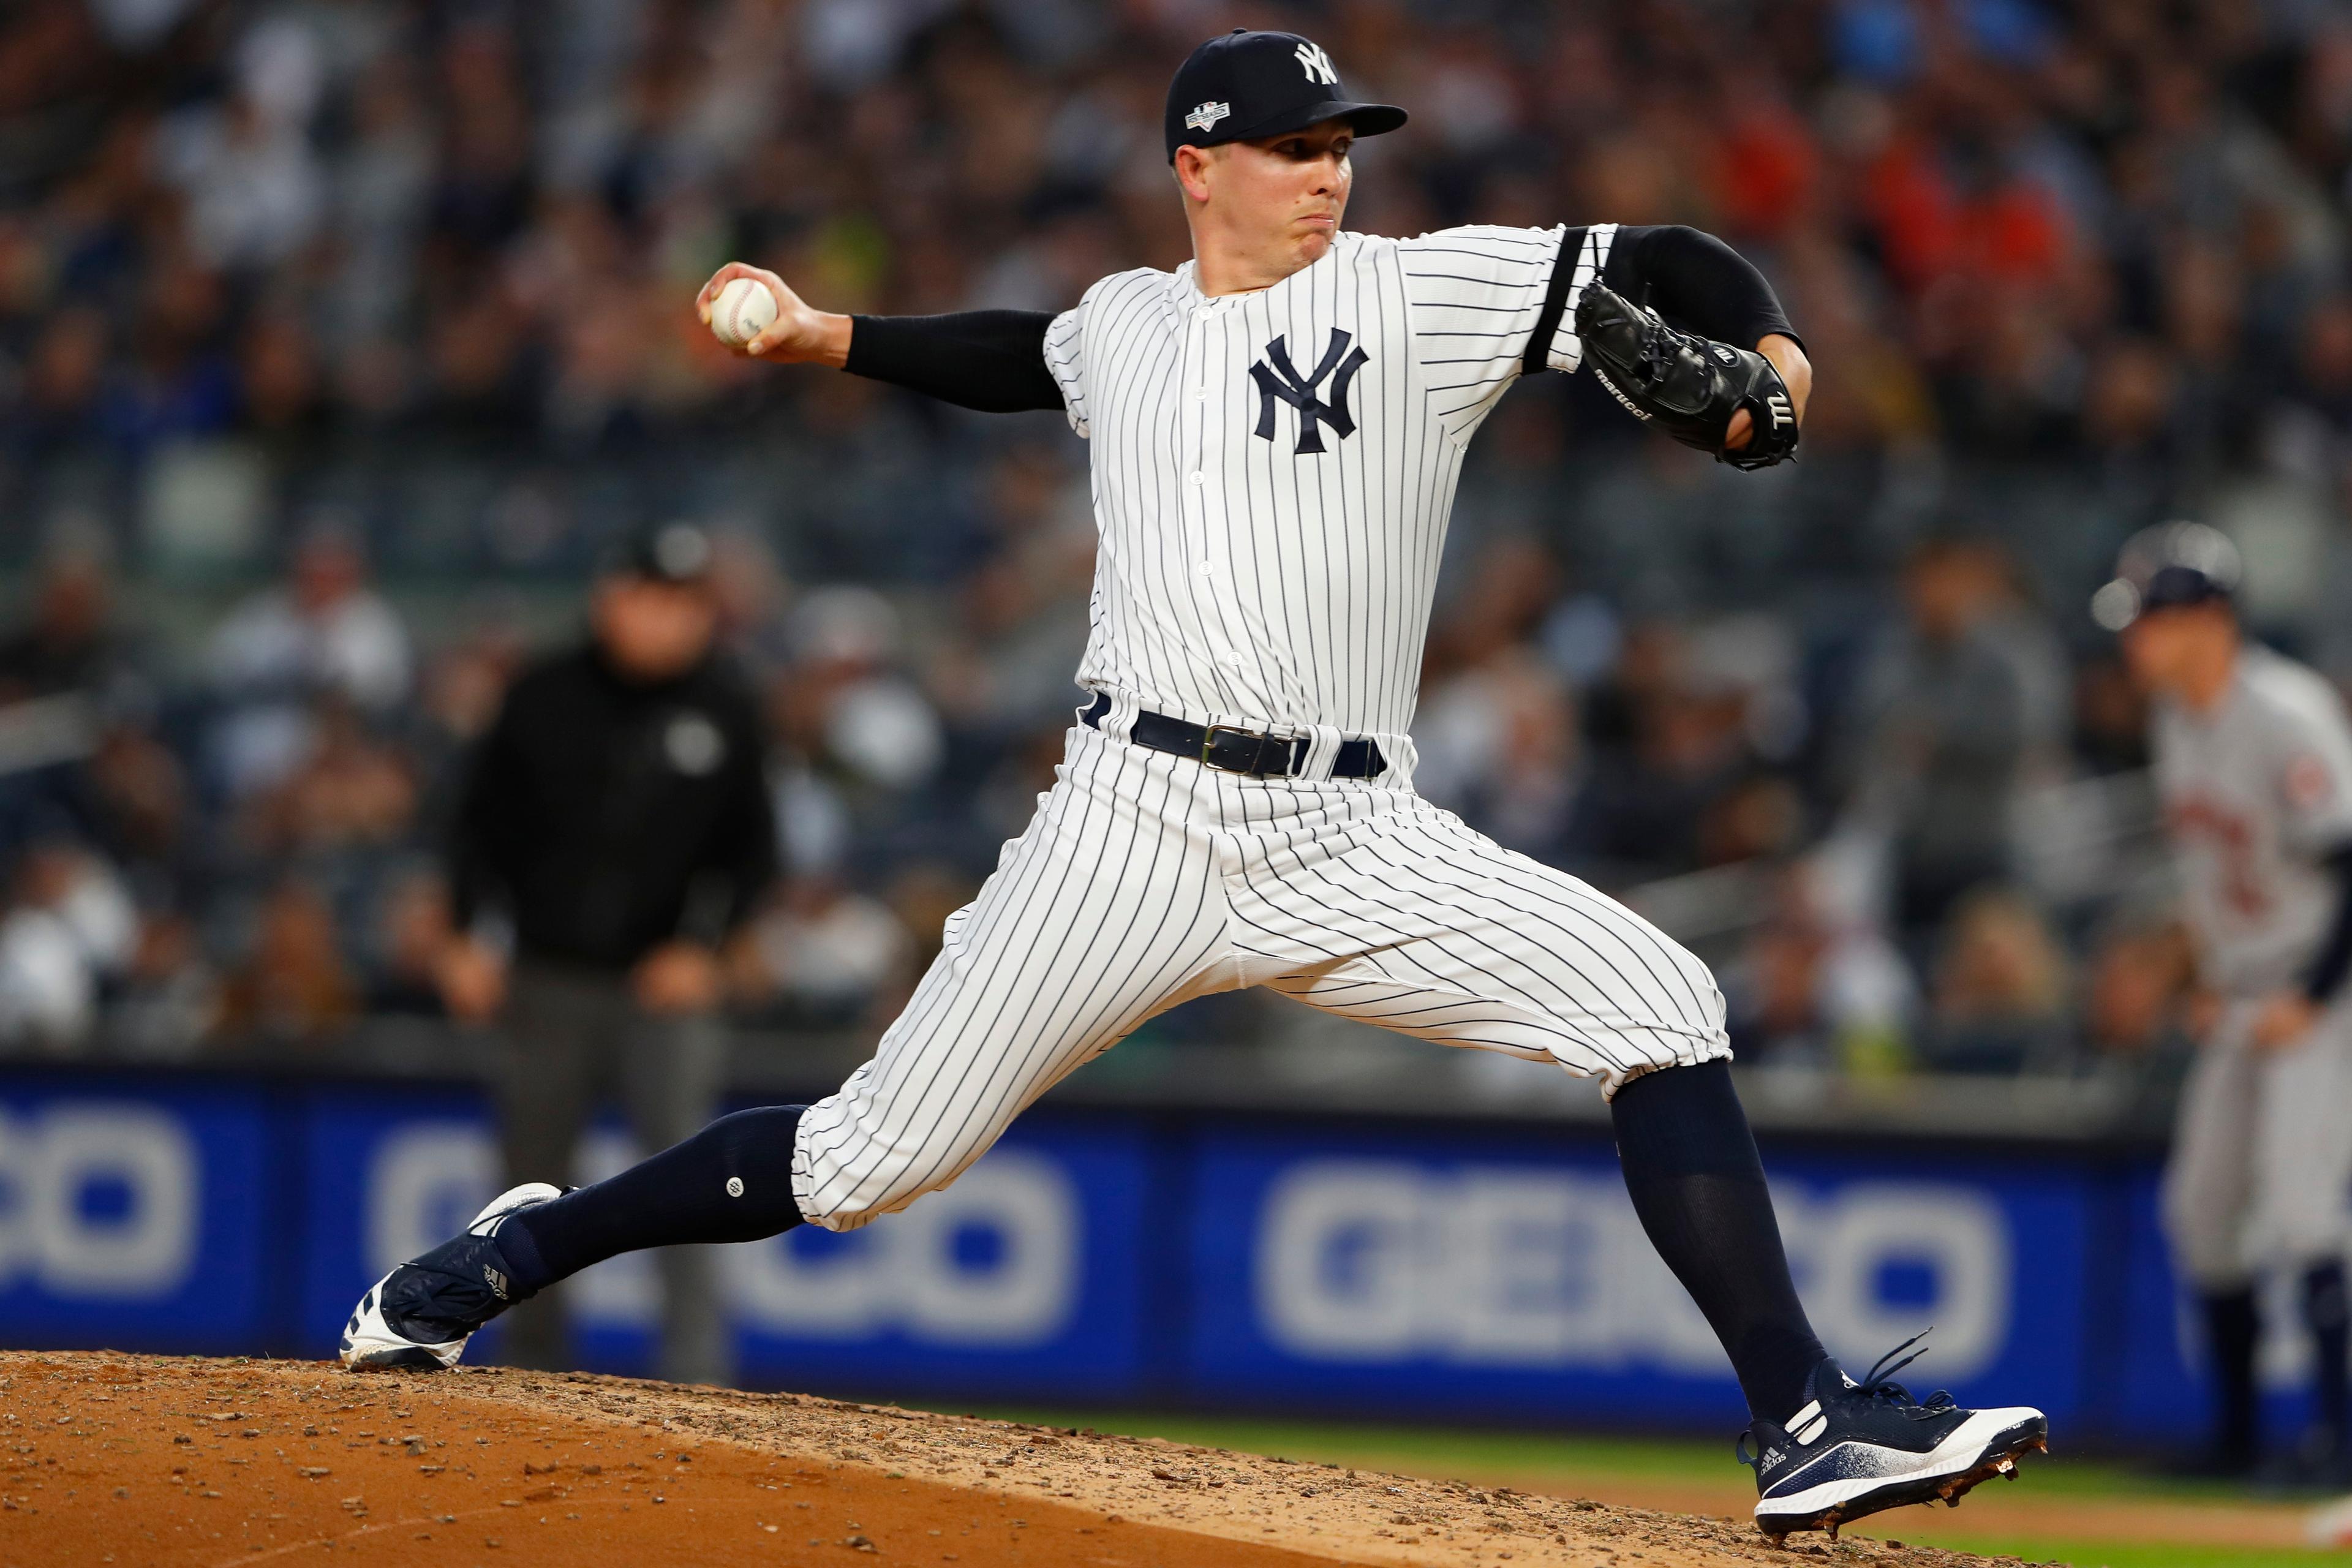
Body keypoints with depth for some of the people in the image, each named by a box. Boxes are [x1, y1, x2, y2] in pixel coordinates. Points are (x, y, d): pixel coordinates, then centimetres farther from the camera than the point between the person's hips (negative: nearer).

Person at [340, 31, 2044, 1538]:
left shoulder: (1422, 292, 3)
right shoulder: (1125, 326, 13)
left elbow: (1672, 269, 0)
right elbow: (1020, 357, 37)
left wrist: (1765, 370, -19)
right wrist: (825, 337, 31)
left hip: (1351, 846, -1)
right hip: (1133, 827, 1)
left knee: (1666, 1012, -20)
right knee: (870, 1161, 0)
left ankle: (1811, 1426, -19)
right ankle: (523, 1250, 24)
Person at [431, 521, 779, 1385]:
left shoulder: (726, 710, -1)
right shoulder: (547, 697, 0)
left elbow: (751, 850, 7)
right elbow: (481, 819, 7)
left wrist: (702, 944, -6)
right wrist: (463, 936, -2)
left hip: (666, 987, -2)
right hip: (549, 981, 2)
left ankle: (697, 1379, -15)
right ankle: (531, 1373, 20)